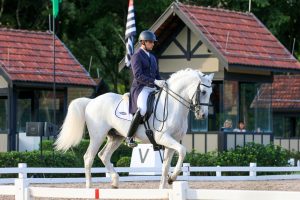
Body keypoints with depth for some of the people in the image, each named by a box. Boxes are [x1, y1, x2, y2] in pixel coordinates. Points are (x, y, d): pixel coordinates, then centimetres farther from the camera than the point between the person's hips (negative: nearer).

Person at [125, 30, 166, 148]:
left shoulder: (152, 57, 22)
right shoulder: (136, 56, -4)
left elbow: (157, 75, 27)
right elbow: (138, 76, -16)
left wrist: (162, 85, 7)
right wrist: (155, 82, -24)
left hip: (152, 89, 9)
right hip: (140, 89, -9)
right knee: (143, 109, -33)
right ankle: (129, 137, -25)